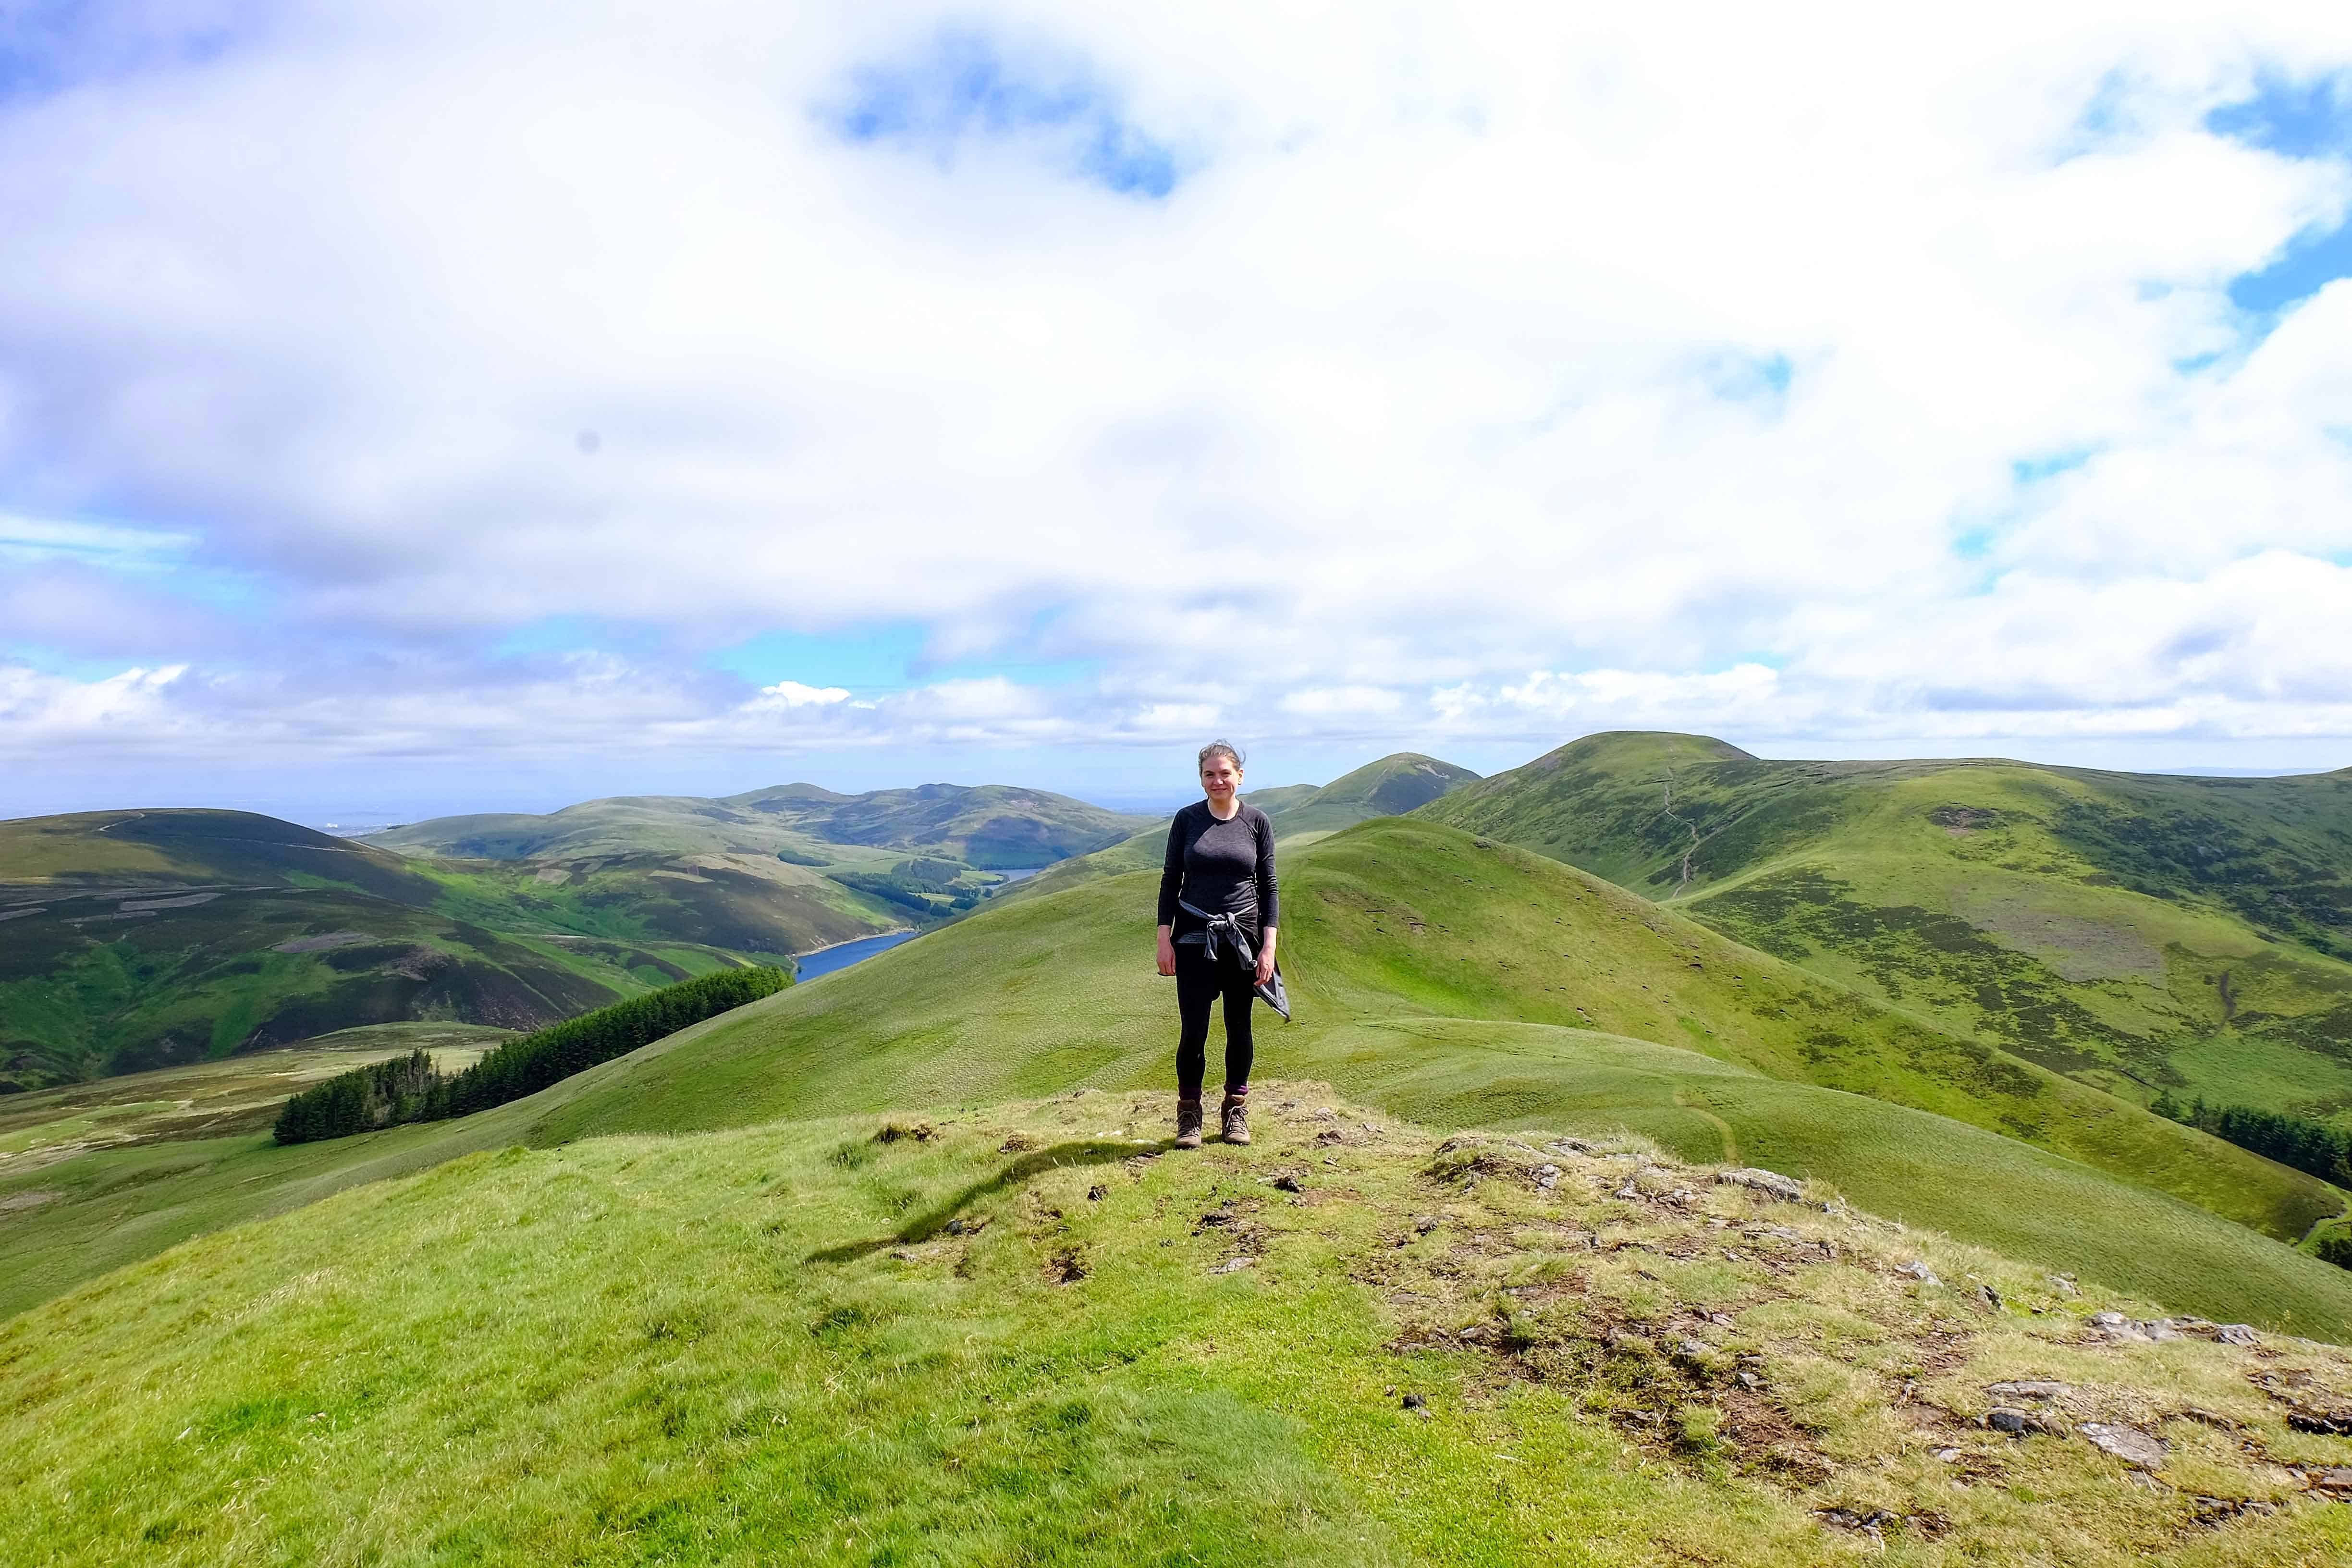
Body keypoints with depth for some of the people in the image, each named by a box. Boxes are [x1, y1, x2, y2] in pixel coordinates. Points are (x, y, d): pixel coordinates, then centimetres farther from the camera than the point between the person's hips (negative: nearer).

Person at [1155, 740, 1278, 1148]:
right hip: (1193, 939, 0)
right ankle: (1189, 1113, 15)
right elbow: (1171, 881, 5)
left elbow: (1268, 886, 2)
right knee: (1193, 1032, -2)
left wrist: (1269, 946, -4)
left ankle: (1236, 1109, 26)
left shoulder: (1257, 821, 1)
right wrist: (1164, 939, -2)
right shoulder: (1187, 820, 1)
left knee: (1239, 1029, 9)